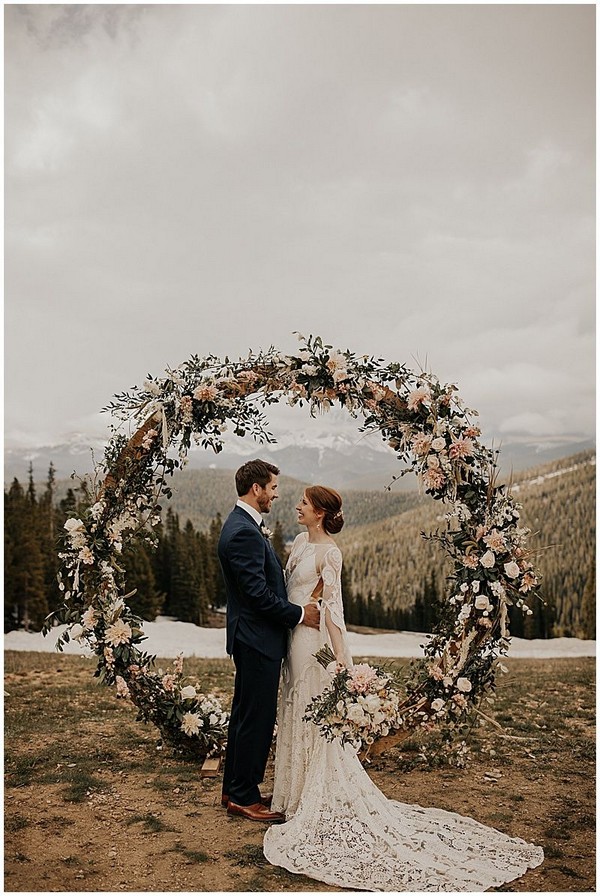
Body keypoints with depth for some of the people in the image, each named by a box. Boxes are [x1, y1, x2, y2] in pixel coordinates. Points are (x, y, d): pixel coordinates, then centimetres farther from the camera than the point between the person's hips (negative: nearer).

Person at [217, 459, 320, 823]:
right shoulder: (244, 532, -22)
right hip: (257, 639, -11)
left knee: (246, 714, 18)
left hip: (253, 639, 11)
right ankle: (243, 797, 16)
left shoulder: (244, 525, 12)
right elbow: (258, 593, -24)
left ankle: (235, 788, 31)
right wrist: (299, 614, -15)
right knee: (257, 718, 1)